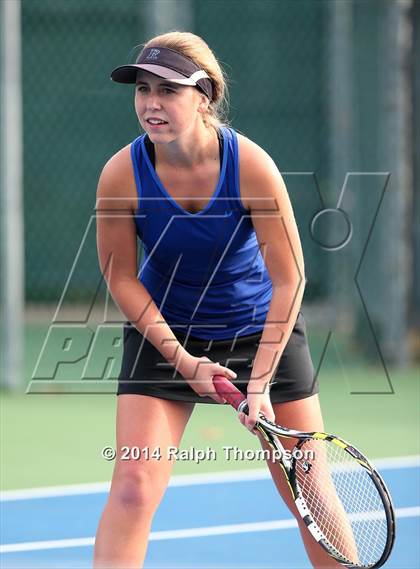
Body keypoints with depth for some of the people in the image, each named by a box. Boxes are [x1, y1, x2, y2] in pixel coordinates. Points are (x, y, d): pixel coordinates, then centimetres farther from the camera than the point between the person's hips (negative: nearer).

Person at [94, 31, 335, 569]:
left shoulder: (251, 165, -24)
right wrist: (180, 358, -14)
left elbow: (289, 279, -18)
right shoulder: (121, 176, -21)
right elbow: (121, 277, -7)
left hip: (262, 327, 0)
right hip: (163, 332, 0)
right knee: (133, 485, -14)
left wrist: (260, 382, -22)